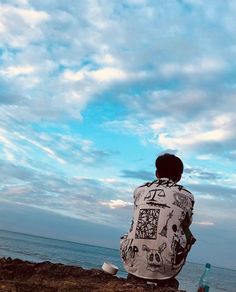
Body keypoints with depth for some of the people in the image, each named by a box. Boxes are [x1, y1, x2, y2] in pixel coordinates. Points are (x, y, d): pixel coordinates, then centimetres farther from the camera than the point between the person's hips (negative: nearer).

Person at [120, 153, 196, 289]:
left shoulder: (140, 190, 10)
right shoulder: (186, 196, 5)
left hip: (132, 263, 3)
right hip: (164, 268, -3)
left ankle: (136, 276, 22)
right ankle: (166, 280, 21)